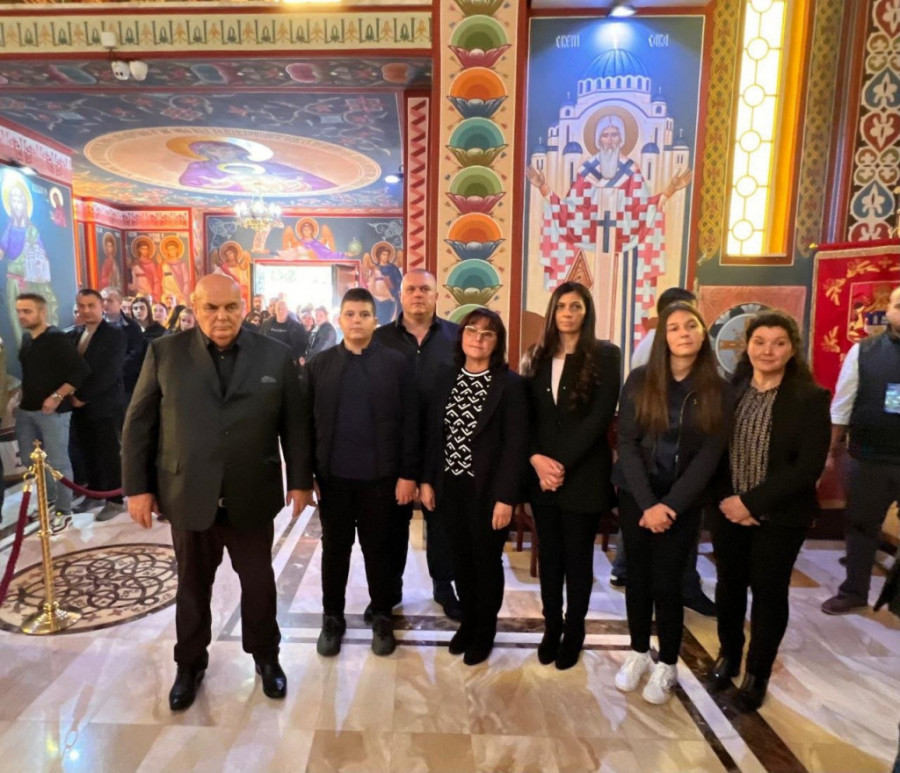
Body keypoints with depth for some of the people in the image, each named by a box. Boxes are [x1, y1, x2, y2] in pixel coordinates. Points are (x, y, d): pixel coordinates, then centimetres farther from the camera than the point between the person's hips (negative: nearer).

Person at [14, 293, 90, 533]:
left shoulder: (57, 339, -12)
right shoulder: (26, 339, 10)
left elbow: (81, 371, -18)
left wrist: (57, 396, -19)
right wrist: (23, 396, 11)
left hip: (52, 410, -8)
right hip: (26, 409, 8)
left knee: (57, 462, -1)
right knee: (28, 459, 14)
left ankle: (63, 511, 12)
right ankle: (50, 498, 32)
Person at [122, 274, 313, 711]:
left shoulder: (274, 356, -2)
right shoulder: (164, 353, -1)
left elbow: (294, 424, 1)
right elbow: (138, 424, 1)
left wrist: (300, 481, 0)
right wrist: (138, 487, -2)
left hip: (252, 497, 0)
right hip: (188, 495, 1)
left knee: (258, 581, 15)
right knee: (192, 585, 17)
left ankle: (265, 655, 38)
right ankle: (190, 663, 40)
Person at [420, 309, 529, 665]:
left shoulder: (510, 384, -11)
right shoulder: (447, 380, 4)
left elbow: (516, 444, -14)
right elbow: (433, 434, 7)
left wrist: (506, 497, -16)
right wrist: (427, 479, 3)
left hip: (487, 489, -4)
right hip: (450, 487, 4)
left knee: (487, 561, 12)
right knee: (461, 559, 17)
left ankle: (484, 631, 34)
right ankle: (467, 622, 38)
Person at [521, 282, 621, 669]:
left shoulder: (605, 355, -5)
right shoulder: (537, 357, 7)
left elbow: (600, 417, -12)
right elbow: (524, 415, 4)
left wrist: (563, 464, -16)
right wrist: (536, 459, -11)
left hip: (583, 474, -3)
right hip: (541, 473, 3)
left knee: (578, 556, 10)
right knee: (550, 554, 13)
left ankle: (574, 631, 28)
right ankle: (552, 626, 30)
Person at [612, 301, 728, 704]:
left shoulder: (717, 389, -5)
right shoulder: (640, 380, -5)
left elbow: (710, 454, -8)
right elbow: (627, 442, -7)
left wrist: (669, 505, -15)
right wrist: (647, 503, -15)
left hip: (683, 499, -1)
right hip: (636, 494, 1)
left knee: (667, 581, 3)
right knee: (638, 575, 11)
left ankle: (667, 665, 25)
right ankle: (638, 652, 32)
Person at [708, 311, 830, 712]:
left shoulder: (811, 398, -10)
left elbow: (809, 467, -15)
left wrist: (752, 502, -18)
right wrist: (727, 498, -10)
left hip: (780, 516, -2)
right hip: (728, 510, 3)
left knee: (769, 592, 11)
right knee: (729, 585, 15)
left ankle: (757, 674, 31)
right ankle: (728, 654, 39)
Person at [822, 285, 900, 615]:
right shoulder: (863, 351, -2)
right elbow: (843, 400, 4)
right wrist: (836, 440, 7)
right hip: (868, 457, 1)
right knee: (861, 524, 15)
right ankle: (853, 592, 32)